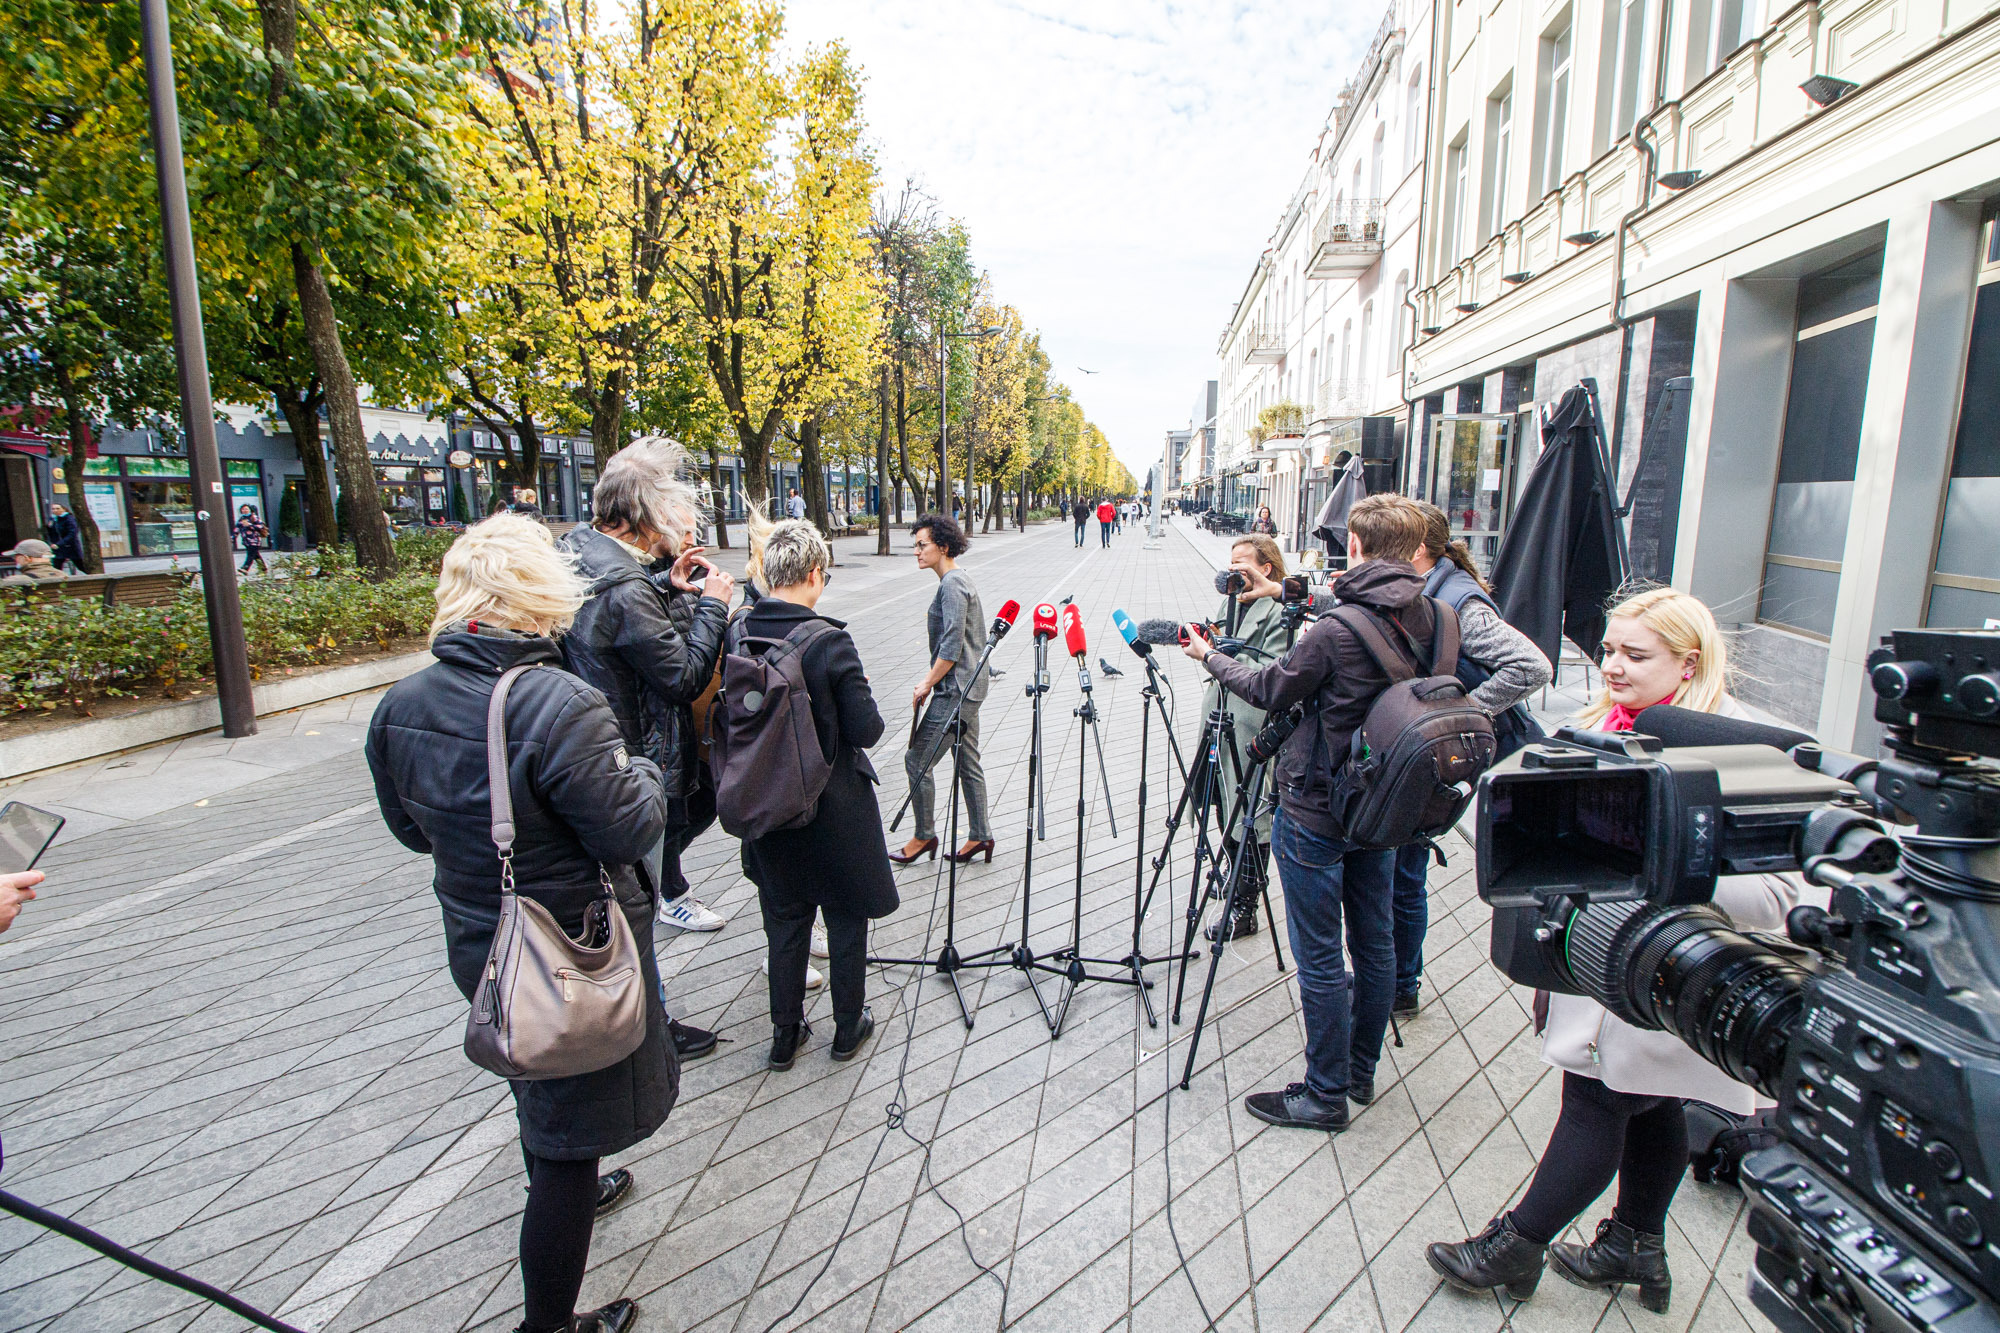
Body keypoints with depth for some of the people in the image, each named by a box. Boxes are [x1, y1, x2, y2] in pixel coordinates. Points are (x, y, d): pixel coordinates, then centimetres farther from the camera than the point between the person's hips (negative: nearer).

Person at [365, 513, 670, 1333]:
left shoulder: (400, 706, -7)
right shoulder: (559, 704, -30)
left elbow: (412, 829, 6)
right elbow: (629, 834, -24)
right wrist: (642, 772, -5)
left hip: (477, 946, 8)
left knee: (538, 1086, 33)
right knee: (569, 1134, 11)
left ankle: (565, 1195, 61)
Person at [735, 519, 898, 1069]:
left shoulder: (736, 633, -7)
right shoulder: (829, 642, -23)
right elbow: (866, 730, -18)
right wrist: (865, 709, 1)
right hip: (834, 809, -4)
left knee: (784, 921, 20)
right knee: (846, 918, 16)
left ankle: (785, 1035, 34)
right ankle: (849, 1027, 33)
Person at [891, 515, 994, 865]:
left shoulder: (952, 584, -16)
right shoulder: (959, 579, 15)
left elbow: (951, 648, -22)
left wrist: (926, 684, -14)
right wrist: (930, 679, 18)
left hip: (954, 691, -11)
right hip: (967, 688, 11)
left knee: (917, 760, -3)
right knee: (967, 762, 14)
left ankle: (924, 836, 11)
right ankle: (980, 835, 22)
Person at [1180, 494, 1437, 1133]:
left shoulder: (1337, 631, -24)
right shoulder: (1434, 619, -2)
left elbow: (1271, 688, -9)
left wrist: (1209, 655, 8)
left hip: (1315, 813, -8)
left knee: (1319, 958, 4)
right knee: (1374, 940, 19)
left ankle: (1325, 1094, 18)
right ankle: (1360, 1072, 36)